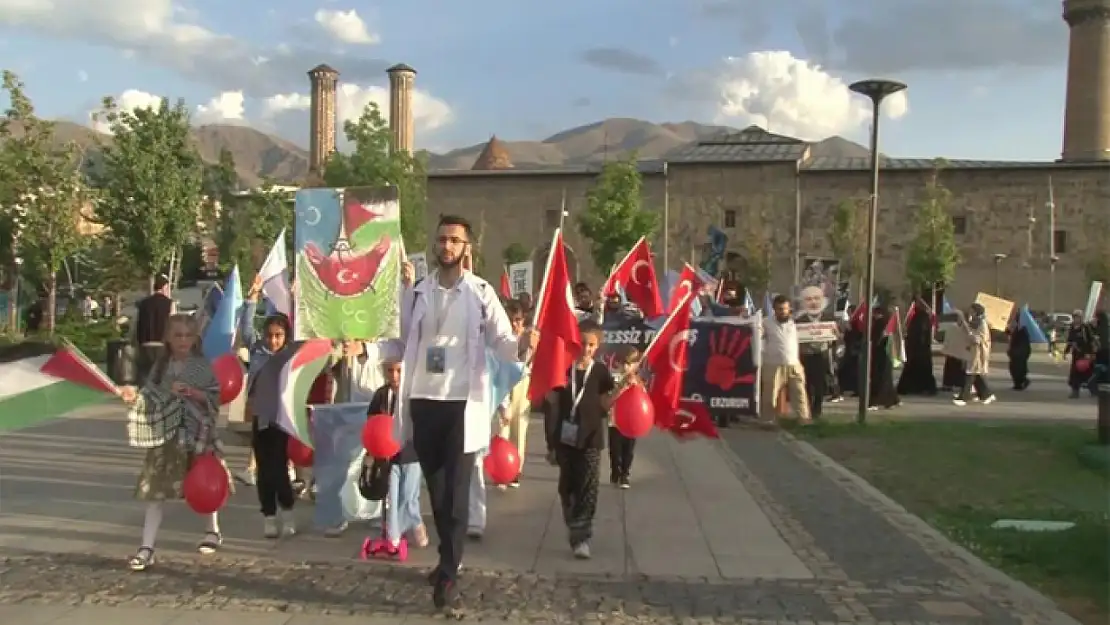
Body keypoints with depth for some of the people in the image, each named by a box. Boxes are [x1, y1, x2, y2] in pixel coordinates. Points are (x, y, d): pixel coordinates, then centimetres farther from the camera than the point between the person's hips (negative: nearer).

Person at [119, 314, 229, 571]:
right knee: (155, 490, -4)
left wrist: (192, 392, -22)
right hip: (164, 435, 2)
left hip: (197, 433, -2)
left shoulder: (203, 366, -5)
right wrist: (134, 396, -14)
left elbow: (215, 397, -8)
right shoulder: (160, 366, 4)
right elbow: (151, 398, 4)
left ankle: (213, 531, 36)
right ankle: (147, 548, -1)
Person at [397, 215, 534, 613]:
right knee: (435, 489, 13)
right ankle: (449, 558, 31)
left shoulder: (482, 292, -1)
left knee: (456, 492, -3)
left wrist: (522, 345, -26)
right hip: (423, 401, 4)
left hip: (463, 403, -3)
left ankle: (448, 576, 2)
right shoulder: (416, 292, 8)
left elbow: (501, 341, -5)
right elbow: (402, 341, 12)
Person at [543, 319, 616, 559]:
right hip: (565, 439, 2)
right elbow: (554, 407, 3)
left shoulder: (601, 372, 0)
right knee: (567, 487, 10)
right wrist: (551, 443, 3)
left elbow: (606, 406, 2)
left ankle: (581, 535, -3)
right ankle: (575, 529, 25)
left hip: (590, 440, -1)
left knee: (588, 488, -5)